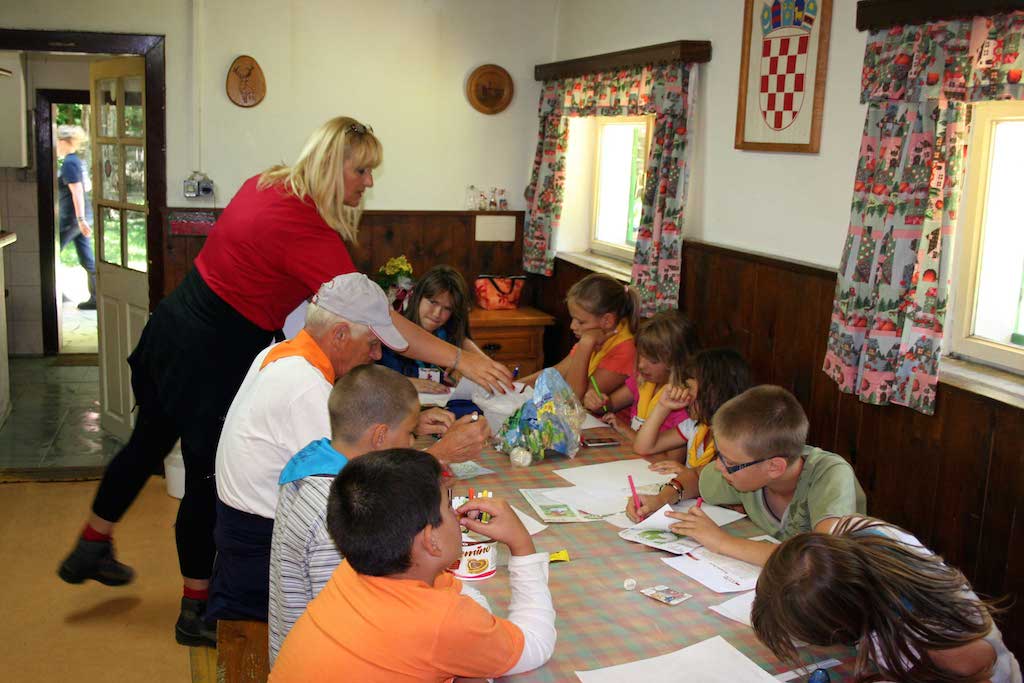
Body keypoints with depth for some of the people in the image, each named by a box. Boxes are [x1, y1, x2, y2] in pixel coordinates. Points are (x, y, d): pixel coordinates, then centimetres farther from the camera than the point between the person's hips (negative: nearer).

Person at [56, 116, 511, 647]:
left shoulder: (265, 183, 1)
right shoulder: (307, 229, -26)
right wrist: (460, 359, -29)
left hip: (171, 326, 9)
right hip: (211, 357, -9)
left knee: (150, 440, 26)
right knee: (209, 476, 5)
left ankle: (92, 547, 46)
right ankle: (198, 610, 23)